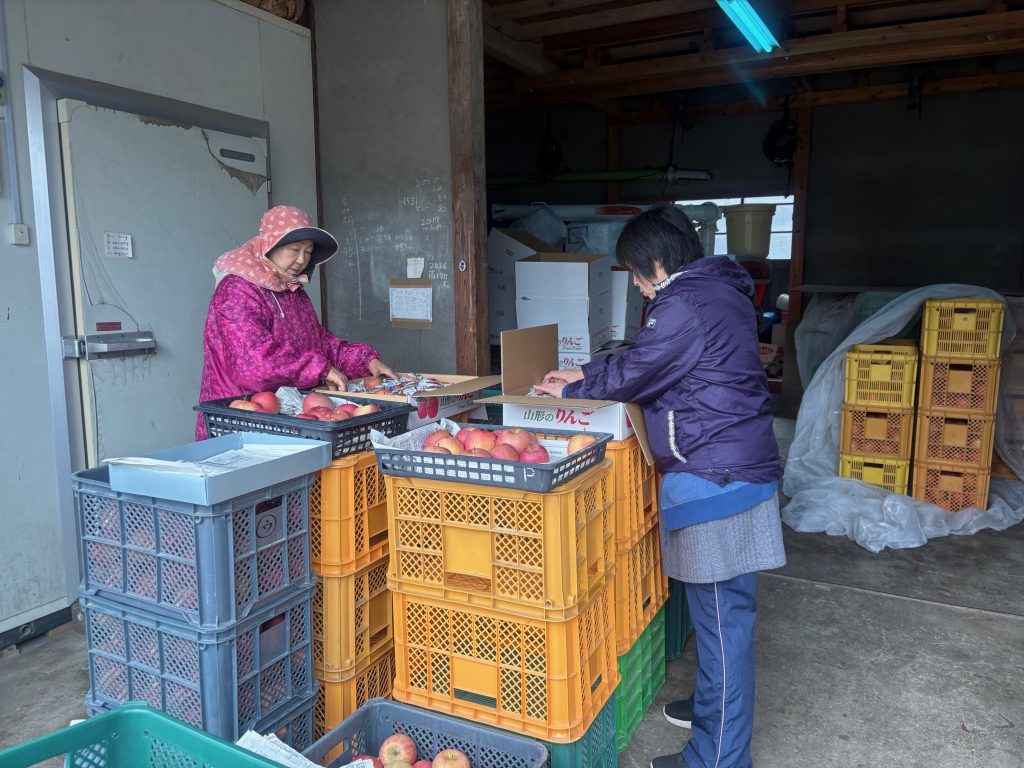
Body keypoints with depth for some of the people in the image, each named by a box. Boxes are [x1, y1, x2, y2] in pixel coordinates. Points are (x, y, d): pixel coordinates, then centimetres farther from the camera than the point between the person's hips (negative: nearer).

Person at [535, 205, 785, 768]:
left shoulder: (686, 305, -17)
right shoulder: (719, 292, 16)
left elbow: (632, 374, -10)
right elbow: (652, 363, 22)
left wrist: (572, 388, 7)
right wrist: (588, 377, 21)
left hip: (715, 478, -10)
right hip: (736, 468, 10)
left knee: (722, 615, -1)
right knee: (719, 610, 21)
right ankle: (713, 705, 38)